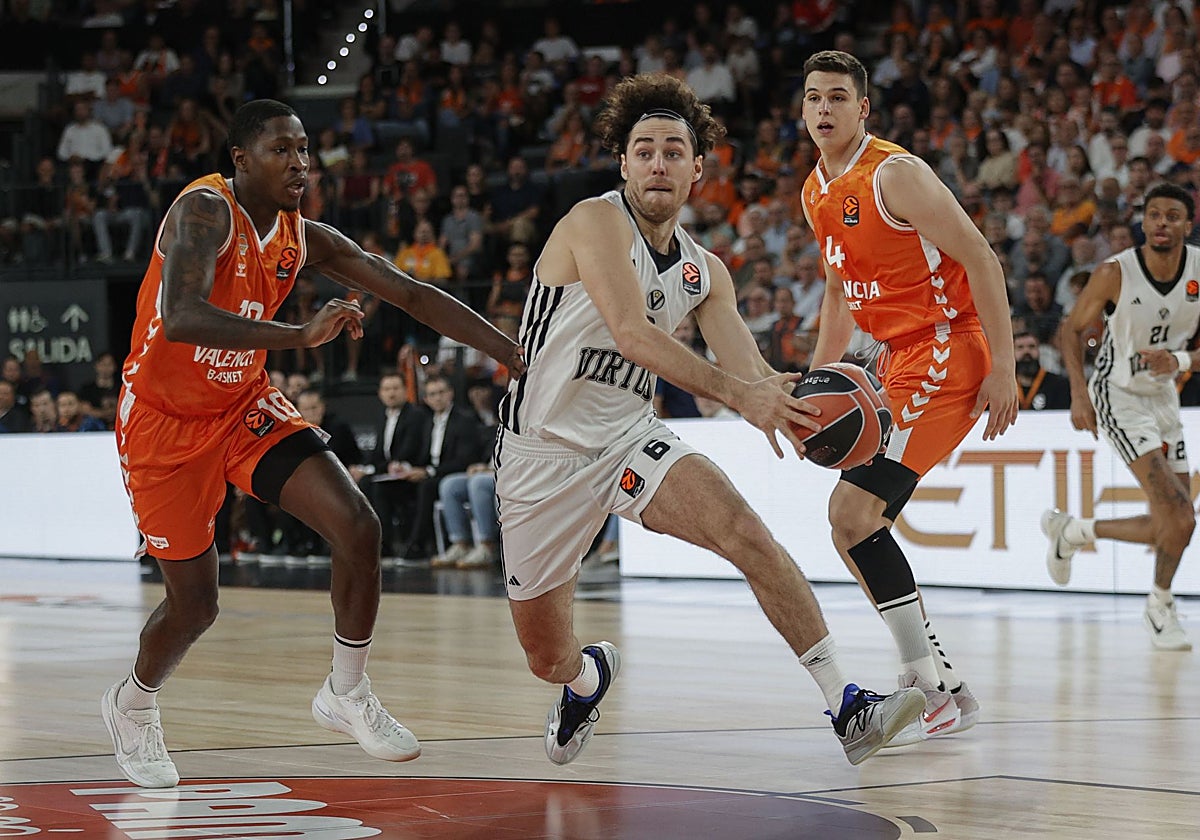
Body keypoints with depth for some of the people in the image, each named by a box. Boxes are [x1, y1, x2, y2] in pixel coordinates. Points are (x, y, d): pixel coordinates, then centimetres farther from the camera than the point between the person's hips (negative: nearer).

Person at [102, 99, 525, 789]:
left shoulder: (308, 239, -5)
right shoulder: (206, 212, -25)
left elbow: (413, 295, -4)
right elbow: (179, 320, -42)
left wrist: (517, 354, -12)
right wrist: (300, 336, -51)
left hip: (246, 407, 6)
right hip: (164, 419, -6)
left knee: (359, 527, -13)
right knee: (194, 603, -1)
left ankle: (346, 694, 6)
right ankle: (134, 705, 33)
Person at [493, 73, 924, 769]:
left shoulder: (704, 273, 6)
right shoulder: (596, 222, -16)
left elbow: (750, 369, -3)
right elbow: (630, 331, -30)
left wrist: (791, 402, -28)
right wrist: (738, 393, -41)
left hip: (630, 438, 4)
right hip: (543, 451, -4)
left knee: (749, 534, -24)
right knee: (546, 657, 4)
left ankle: (847, 708, -25)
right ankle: (589, 677, 44)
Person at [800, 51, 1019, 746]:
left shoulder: (897, 174, -15)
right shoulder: (817, 193, 13)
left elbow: (981, 261, -17)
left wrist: (1003, 370, -21)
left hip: (946, 353, -10)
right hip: (901, 361, 10)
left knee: (853, 513, -18)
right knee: (861, 520, 9)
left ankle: (931, 687, -12)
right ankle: (945, 691, 17)